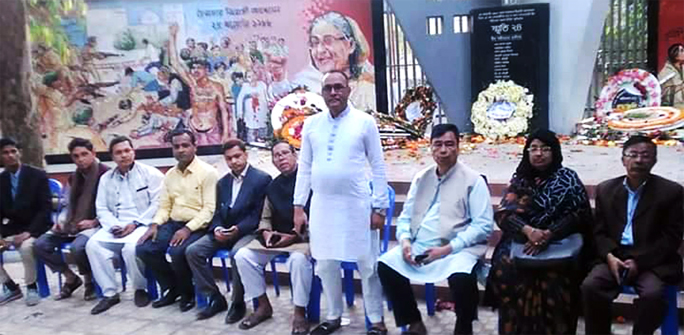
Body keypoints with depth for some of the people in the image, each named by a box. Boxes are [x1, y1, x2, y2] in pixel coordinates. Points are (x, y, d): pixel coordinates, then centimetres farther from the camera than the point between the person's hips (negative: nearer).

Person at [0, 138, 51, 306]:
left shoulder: (37, 175, -6)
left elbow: (46, 208, -11)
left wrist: (28, 232, -22)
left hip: (34, 229, -5)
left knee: (26, 246, -35)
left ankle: (31, 287, -10)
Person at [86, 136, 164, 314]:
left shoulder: (151, 173, 1)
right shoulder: (106, 178, 17)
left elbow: (158, 204, -8)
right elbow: (102, 208, 11)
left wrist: (136, 223, -15)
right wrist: (113, 226, -9)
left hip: (143, 225, -5)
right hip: (116, 227, 5)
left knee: (131, 247, -34)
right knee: (93, 244, -22)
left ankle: (140, 289, -8)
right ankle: (109, 293, -12)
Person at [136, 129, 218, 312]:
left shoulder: (207, 172, -9)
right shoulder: (170, 174, 13)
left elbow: (209, 209, -15)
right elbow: (164, 206, 15)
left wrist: (188, 229, -24)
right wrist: (155, 225, -4)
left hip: (197, 227, -7)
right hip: (173, 223, 7)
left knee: (177, 252, -32)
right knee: (143, 249, -12)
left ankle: (187, 292, 0)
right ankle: (172, 288, 10)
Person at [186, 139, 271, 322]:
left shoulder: (262, 178, -5)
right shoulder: (222, 183, 17)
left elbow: (259, 214, -10)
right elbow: (217, 213, 14)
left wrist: (238, 229, -23)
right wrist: (217, 229, -9)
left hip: (248, 231, -6)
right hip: (223, 232, 7)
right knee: (192, 251, -13)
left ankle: (238, 303, -13)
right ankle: (215, 298, -2)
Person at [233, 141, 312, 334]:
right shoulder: (273, 186, 15)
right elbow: (266, 217, 18)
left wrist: (294, 235, -19)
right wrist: (266, 232, -5)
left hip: (303, 235, -6)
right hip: (275, 237, 7)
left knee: (299, 259, -38)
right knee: (243, 256, -11)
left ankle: (300, 312, -18)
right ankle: (263, 305, 4)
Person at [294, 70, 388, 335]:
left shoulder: (365, 122, -2)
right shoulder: (311, 124, 6)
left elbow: (378, 167, -1)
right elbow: (304, 168, 9)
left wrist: (379, 207, -5)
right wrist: (298, 206, 6)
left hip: (357, 205, -3)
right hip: (322, 205, 3)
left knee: (367, 264, 5)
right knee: (325, 265, 12)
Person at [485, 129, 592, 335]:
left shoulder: (567, 179, 5)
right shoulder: (520, 179, 11)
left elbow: (579, 216, -4)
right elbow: (503, 214, 0)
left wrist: (548, 235, -19)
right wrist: (528, 230, -19)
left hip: (559, 243, -1)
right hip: (522, 241, 2)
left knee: (554, 275, -31)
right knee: (505, 268, -27)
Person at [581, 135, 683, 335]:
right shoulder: (605, 190, 9)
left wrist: (639, 261, -13)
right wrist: (610, 256, -10)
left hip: (653, 261, -2)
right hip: (615, 256, 2)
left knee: (652, 294, -30)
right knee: (590, 287, -23)